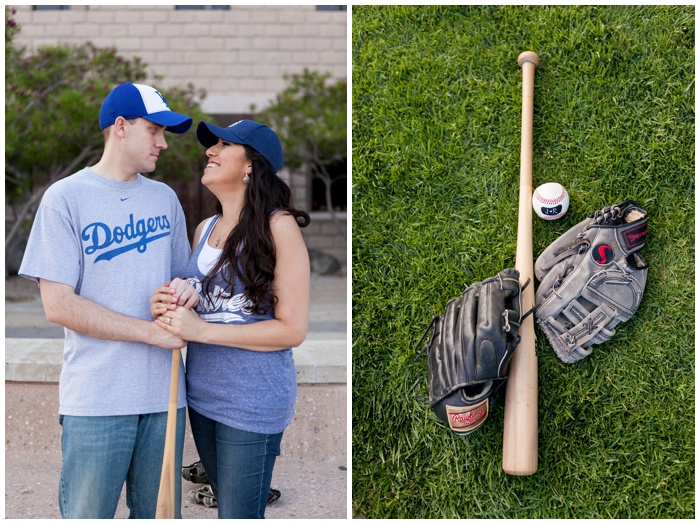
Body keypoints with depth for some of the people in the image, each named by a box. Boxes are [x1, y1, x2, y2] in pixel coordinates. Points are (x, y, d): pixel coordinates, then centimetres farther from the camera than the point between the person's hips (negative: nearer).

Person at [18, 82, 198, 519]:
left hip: (163, 392, 5)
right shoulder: (66, 197, -3)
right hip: (96, 399, -4)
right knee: (87, 514, 4)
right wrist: (152, 332, -14)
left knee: (159, 514, 13)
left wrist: (184, 287, -6)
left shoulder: (165, 198, 12)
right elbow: (58, 304, -9)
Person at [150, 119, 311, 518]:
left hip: (252, 404, -7)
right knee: (226, 505, 19)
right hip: (202, 392, 7)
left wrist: (200, 330, -19)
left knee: (239, 515, 2)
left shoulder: (278, 226, -14)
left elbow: (293, 329, -16)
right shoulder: (205, 229, 8)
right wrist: (169, 307, -4)